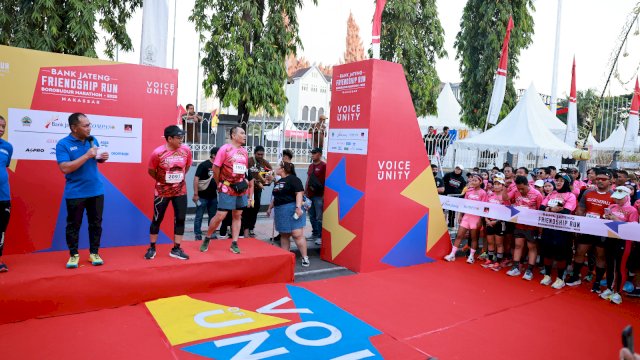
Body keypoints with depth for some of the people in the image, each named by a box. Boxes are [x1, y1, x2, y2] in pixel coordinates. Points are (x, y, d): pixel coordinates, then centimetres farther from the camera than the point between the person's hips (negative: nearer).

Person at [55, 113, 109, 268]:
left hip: (96, 191, 4)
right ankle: (74, 255, 21)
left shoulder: (93, 140, 4)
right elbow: (65, 168, -22)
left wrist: (102, 157, -7)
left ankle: (94, 253, 22)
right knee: (73, 224, 7)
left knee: (96, 223, 10)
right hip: (75, 193, -4)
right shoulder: (63, 144, -12)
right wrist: (87, 155, -25)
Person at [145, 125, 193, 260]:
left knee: (180, 219, 3)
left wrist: (180, 177, 9)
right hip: (162, 191, -3)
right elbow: (151, 171, -2)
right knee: (157, 219, 6)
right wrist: (162, 180, 6)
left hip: (180, 191, 3)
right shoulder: (158, 153, -18)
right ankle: (152, 248, 23)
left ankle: (176, 249, 16)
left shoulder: (186, 150, -8)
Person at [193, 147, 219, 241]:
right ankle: (198, 235, 11)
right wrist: (195, 194, -17)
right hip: (202, 196, -6)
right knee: (199, 216, 3)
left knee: (213, 216, 13)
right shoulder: (203, 165, -10)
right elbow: (196, 179, -13)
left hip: (213, 196, 6)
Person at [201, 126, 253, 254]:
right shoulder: (225, 149, -9)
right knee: (220, 216, -5)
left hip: (241, 189, 6)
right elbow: (215, 168, -7)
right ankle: (207, 239, 16)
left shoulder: (244, 151, 9)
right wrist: (220, 184, 2)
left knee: (237, 216, 8)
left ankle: (234, 244, 15)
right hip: (227, 189, -6)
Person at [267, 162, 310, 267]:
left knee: (297, 235, -10)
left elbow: (299, 193, -14)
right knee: (284, 235, 9)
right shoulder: (277, 182, 20)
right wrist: (270, 208, 27)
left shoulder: (293, 179, -6)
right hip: (280, 211, 8)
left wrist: (298, 207, -22)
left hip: (291, 209, -8)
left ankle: (305, 257, -3)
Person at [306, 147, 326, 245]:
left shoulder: (324, 166, -7)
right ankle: (314, 233, 26)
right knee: (312, 216, 14)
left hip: (318, 196, -8)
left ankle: (320, 236, 1)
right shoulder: (311, 166, 16)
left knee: (319, 217, -5)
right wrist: (305, 192, 17)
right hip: (309, 195, 8)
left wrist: (324, 195, -15)